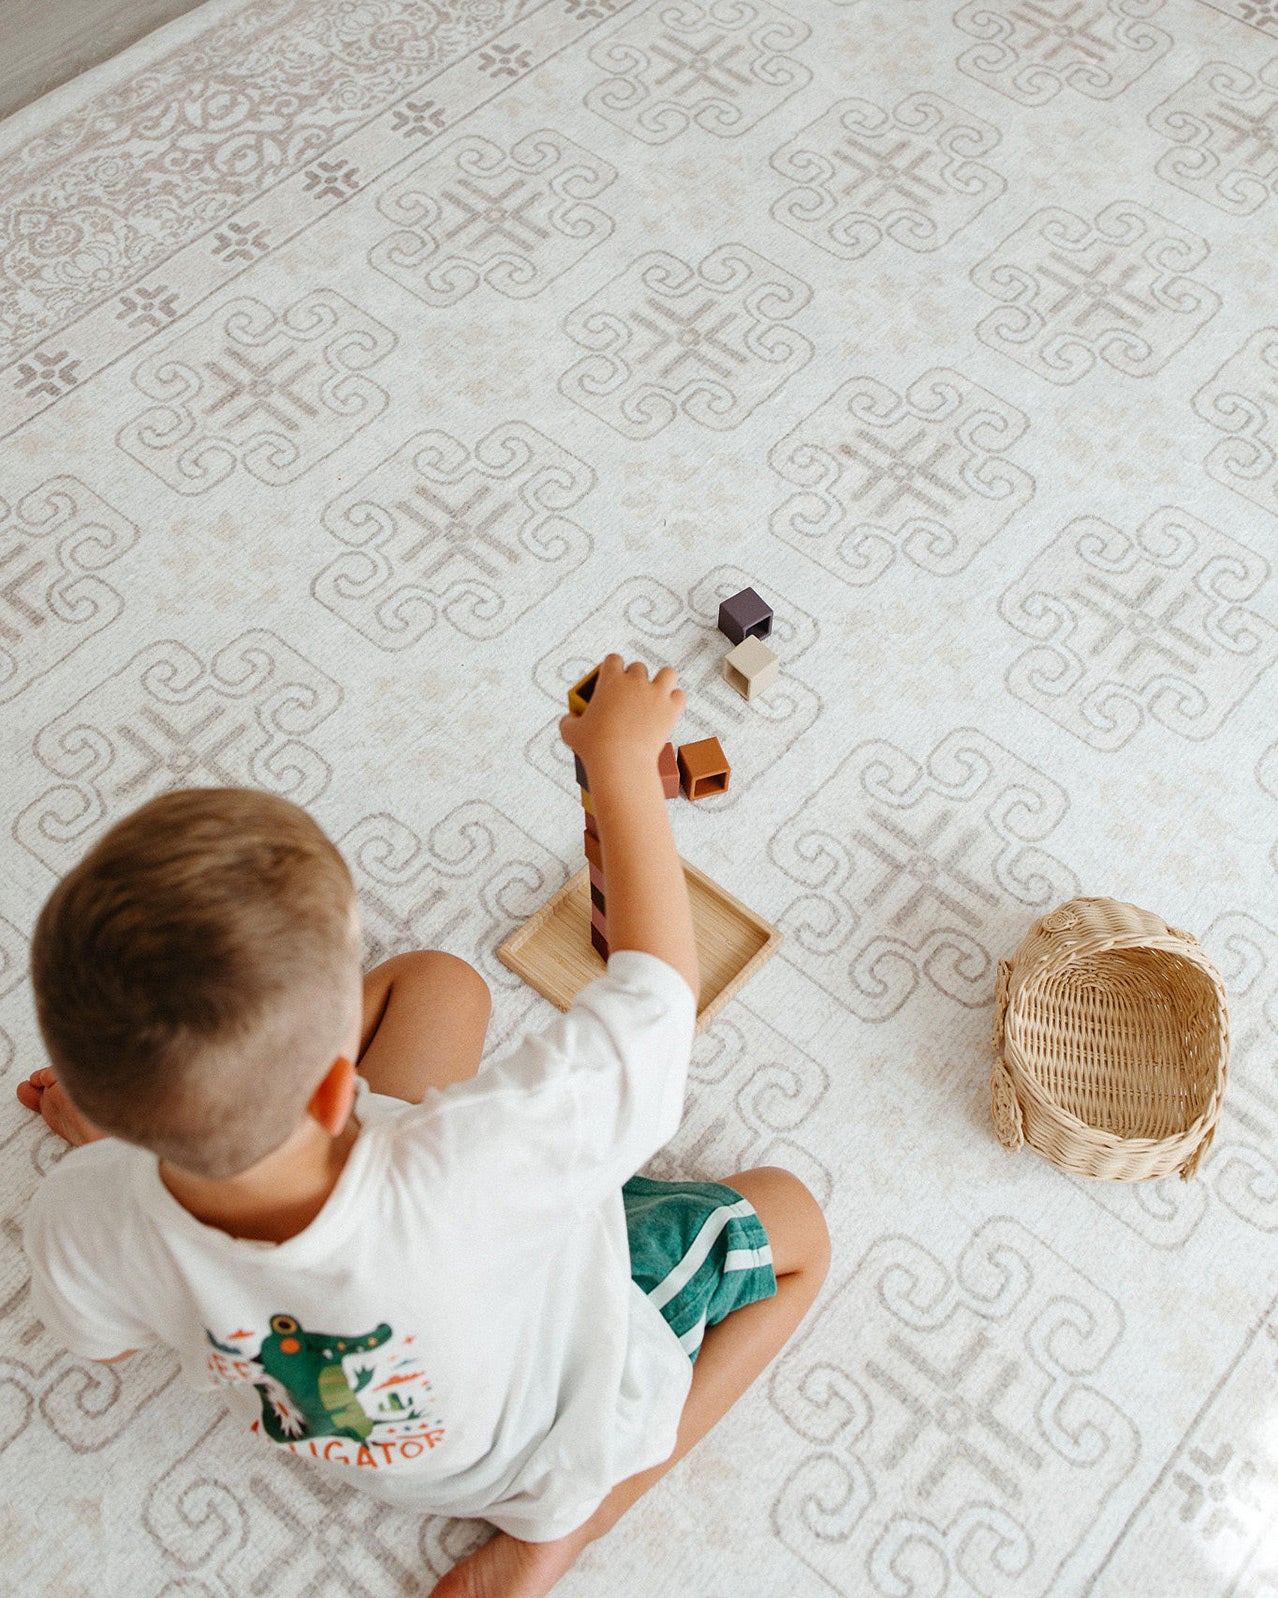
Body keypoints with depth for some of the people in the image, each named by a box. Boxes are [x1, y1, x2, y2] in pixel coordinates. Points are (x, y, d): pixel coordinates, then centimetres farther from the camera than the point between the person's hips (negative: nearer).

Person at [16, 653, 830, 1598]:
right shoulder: (479, 1170, -49)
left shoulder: (85, 1229, -34)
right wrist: (622, 757, -20)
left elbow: (104, 1337, -7)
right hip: (520, 1429, -3)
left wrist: (110, 1128, 7)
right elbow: (661, 977, -32)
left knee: (438, 982, 10)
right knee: (794, 1217, 15)